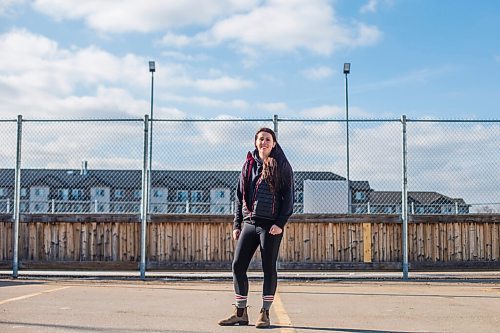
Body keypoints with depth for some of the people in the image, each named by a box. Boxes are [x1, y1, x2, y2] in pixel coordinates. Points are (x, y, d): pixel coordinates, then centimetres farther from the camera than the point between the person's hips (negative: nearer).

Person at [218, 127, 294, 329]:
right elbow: (240, 197, 15)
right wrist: (236, 224, 9)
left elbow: (288, 197, -4)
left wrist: (280, 223, -14)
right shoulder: (248, 165, 13)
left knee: (269, 268, 0)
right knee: (238, 265, 2)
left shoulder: (282, 166, 0)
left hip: (271, 225, -5)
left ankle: (265, 314, 10)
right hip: (249, 223, 5)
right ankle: (240, 313, 13)